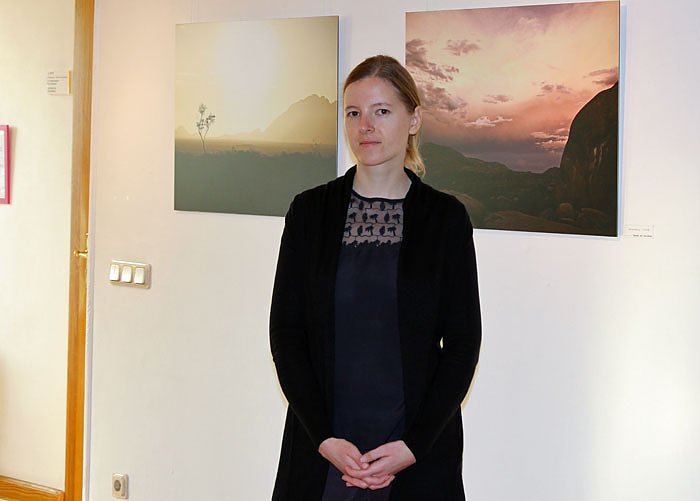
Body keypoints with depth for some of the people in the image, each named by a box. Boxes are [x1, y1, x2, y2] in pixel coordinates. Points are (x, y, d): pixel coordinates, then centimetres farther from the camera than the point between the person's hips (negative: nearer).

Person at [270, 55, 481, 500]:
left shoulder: (445, 216, -2)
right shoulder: (311, 209, 1)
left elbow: (463, 342, -3)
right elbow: (286, 333, 0)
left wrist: (413, 445, -11)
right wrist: (324, 438, -10)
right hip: (322, 443, 1)